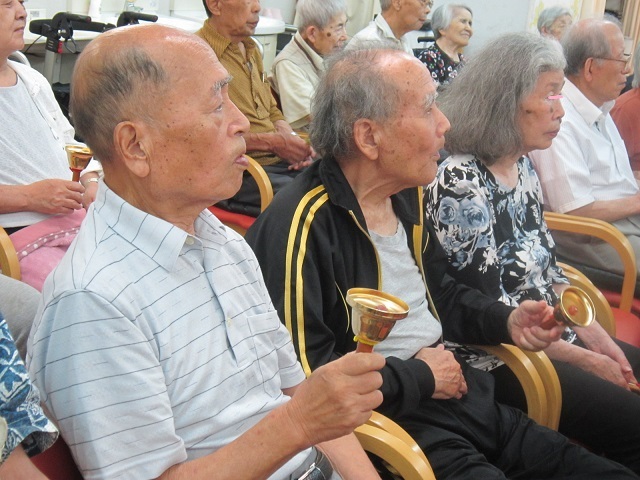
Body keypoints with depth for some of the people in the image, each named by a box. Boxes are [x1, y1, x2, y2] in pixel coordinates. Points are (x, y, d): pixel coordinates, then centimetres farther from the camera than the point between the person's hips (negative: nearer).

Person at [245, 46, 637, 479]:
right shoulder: (303, 226, -22)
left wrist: (504, 321, 7)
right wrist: (419, 376, -14)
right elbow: (307, 376, -26)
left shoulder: (408, 194, 8)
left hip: (461, 395, 9)